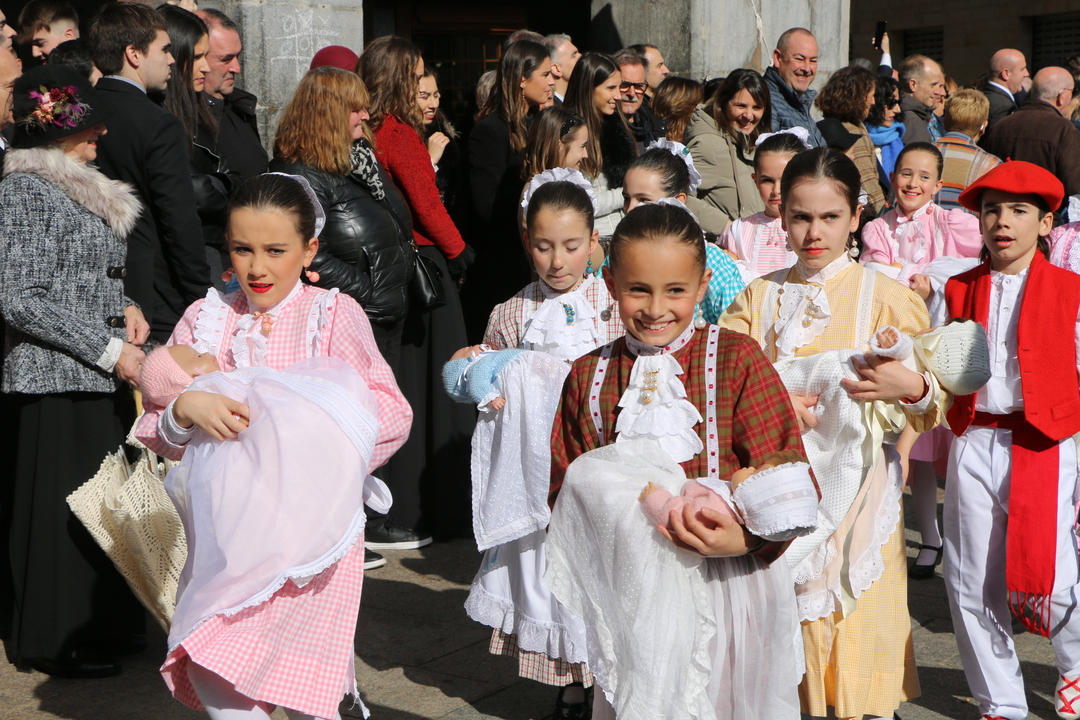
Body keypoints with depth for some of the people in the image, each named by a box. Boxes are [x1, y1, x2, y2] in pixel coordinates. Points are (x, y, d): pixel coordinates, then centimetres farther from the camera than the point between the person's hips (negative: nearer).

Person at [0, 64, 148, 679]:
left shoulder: (81, 187, 16)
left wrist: (124, 307, 5)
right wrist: (109, 349, -17)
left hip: (101, 377, 8)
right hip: (57, 379, -8)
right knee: (64, 506, -1)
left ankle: (104, 624, 24)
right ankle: (58, 640, 12)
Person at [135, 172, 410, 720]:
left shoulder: (333, 314, -1)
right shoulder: (206, 317, 8)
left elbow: (392, 414, -11)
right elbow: (157, 435, 5)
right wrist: (184, 410, -17)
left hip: (311, 524, -3)